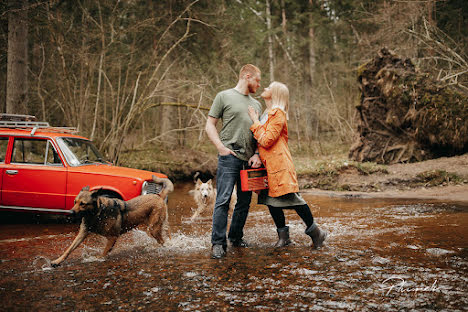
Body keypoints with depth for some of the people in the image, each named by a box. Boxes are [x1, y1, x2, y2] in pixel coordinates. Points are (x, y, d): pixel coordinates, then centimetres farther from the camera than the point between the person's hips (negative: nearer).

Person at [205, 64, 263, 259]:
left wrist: (258, 155, 3)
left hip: (250, 161, 6)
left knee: (245, 202, 9)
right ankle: (218, 243, -8)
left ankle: (236, 237, 23)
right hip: (229, 157, -6)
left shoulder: (256, 104, 21)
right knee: (223, 200, -10)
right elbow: (210, 126, 1)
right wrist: (221, 147, -12)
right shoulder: (224, 97, 4)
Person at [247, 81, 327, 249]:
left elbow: (266, 140, -19)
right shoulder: (266, 114, 18)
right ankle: (283, 235, 16)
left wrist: (255, 121, -11)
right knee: (271, 199, 7)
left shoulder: (278, 114, -11)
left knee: (291, 197, -9)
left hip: (279, 164, -9)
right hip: (267, 165, 9)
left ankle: (314, 231, 2)